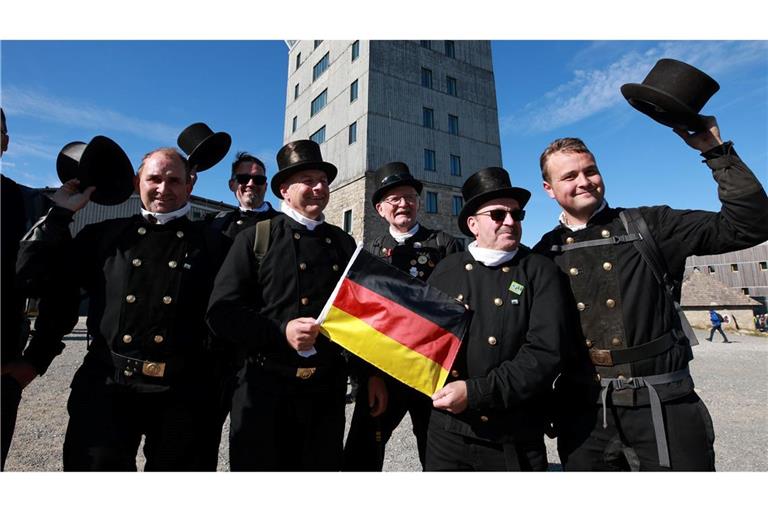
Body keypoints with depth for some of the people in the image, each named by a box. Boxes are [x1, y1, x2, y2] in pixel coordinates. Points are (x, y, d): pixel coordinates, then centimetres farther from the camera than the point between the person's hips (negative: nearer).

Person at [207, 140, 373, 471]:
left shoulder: (344, 243, 10)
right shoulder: (255, 238, 0)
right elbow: (221, 312, -7)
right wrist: (281, 332, -19)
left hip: (327, 390, 3)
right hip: (265, 387, -2)